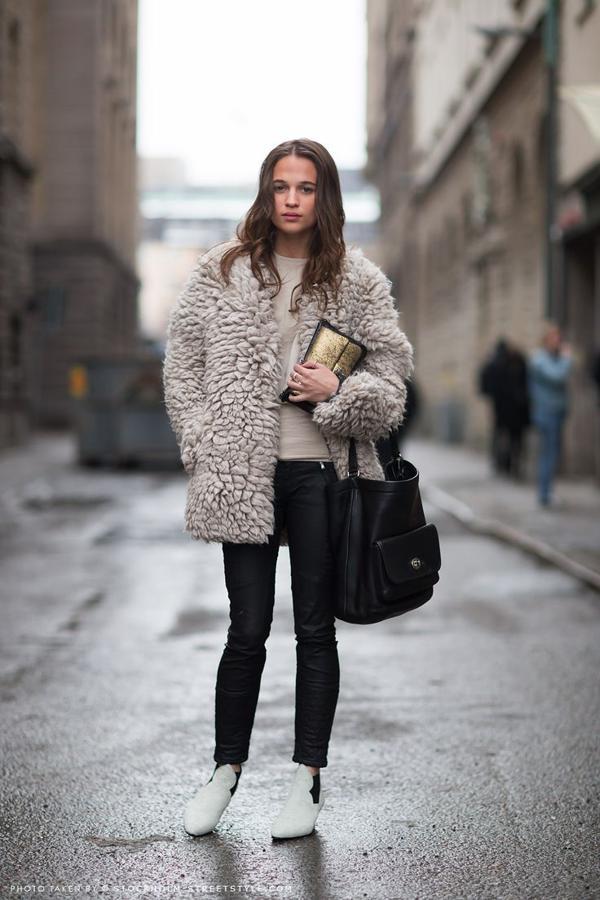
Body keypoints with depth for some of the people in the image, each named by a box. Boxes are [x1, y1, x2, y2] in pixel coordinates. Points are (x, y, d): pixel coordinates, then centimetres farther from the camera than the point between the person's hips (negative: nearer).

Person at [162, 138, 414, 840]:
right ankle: (226, 769, 22)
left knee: (315, 629, 7)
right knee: (248, 630, 4)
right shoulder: (222, 270, 4)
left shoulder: (357, 280, 3)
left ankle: (309, 778, 19)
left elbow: (392, 377, 5)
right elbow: (182, 363, 8)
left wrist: (338, 392, -14)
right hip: (245, 474, 0)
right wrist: (204, 446, 1)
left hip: (321, 473, 0)